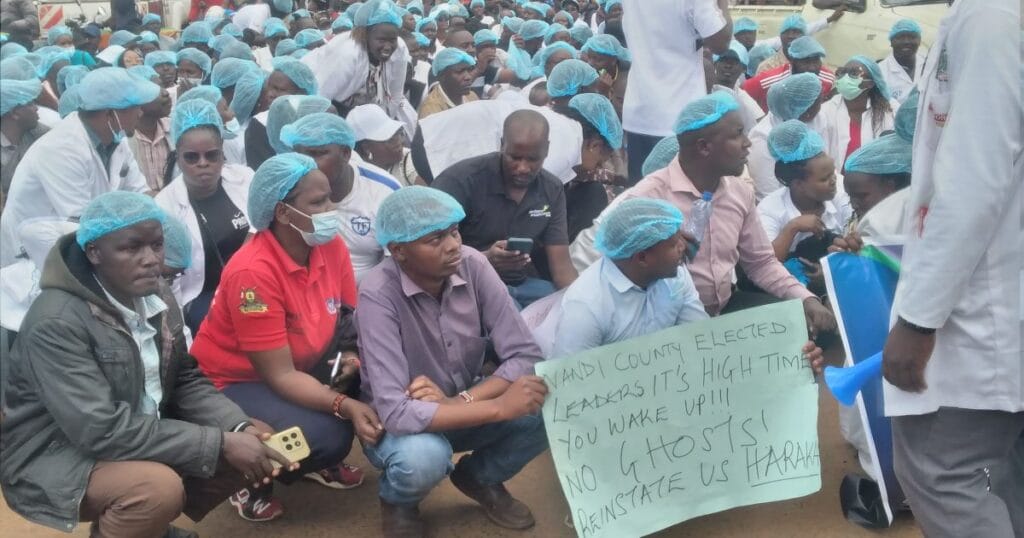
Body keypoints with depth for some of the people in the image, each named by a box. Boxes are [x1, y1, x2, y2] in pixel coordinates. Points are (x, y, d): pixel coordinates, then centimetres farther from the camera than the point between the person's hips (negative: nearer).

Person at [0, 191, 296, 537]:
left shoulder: (155, 296, 0)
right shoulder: (56, 322, -25)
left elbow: (185, 381, 6)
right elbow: (102, 430, -31)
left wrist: (239, 429, -15)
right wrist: (221, 443, -29)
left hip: (140, 435, 8)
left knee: (244, 446, -3)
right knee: (159, 487, -34)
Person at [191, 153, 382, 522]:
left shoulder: (330, 245, -10)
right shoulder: (253, 272, -29)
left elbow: (352, 319, 0)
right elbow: (280, 376, -27)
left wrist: (353, 355, -23)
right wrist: (346, 406, -38)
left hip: (301, 367, 7)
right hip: (234, 383, -7)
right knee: (328, 437, -29)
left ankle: (318, 462, 6)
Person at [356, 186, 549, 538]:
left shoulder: (473, 265, -16)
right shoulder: (378, 296, -28)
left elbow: (526, 356, -16)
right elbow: (396, 411, -35)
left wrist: (461, 400, -31)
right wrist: (499, 407, -37)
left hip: (464, 408, 4)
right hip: (404, 422, -4)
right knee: (422, 456, -38)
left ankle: (480, 477, 9)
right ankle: (398, 501, 2)